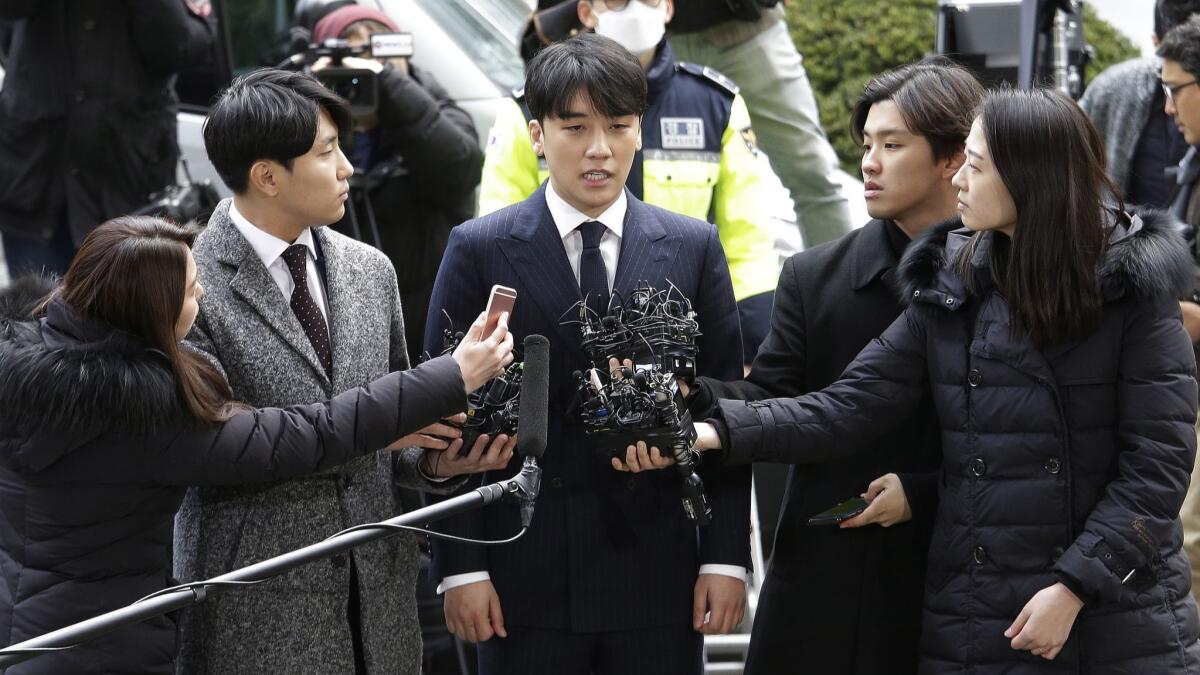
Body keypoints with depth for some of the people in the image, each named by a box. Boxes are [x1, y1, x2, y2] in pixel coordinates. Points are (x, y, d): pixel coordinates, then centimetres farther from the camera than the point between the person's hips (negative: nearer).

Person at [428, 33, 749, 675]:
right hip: (527, 575, -1)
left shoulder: (693, 248, 6)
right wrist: (459, 567, -5)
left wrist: (726, 557, 1)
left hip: (658, 572, 1)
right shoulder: (479, 251, 0)